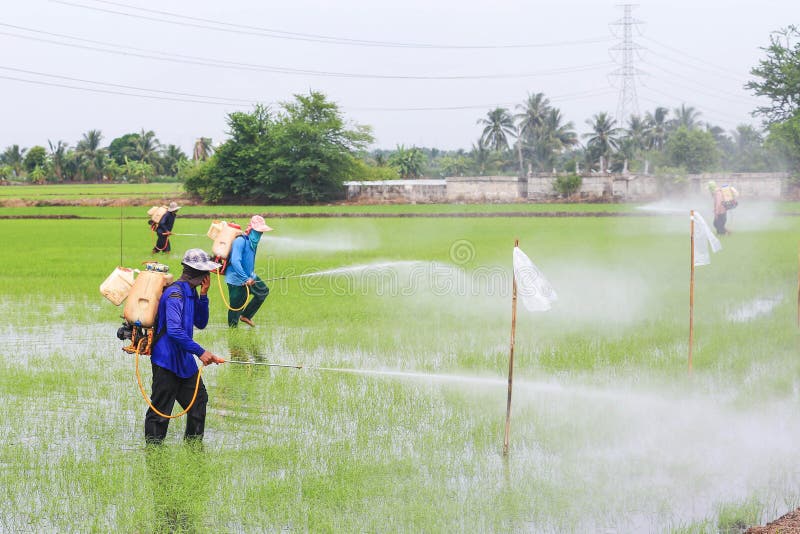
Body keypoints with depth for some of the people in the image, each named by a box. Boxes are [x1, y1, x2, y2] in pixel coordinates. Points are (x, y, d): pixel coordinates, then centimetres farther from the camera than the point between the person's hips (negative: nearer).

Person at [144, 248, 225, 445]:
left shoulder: (191, 292, 11)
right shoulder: (175, 293, -20)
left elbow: (201, 323, 13)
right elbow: (174, 331, -29)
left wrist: (203, 296, 0)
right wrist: (200, 352, -28)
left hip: (184, 359, 10)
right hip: (167, 360, -10)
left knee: (198, 399, 17)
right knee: (161, 408, -4)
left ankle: (194, 444, 29)